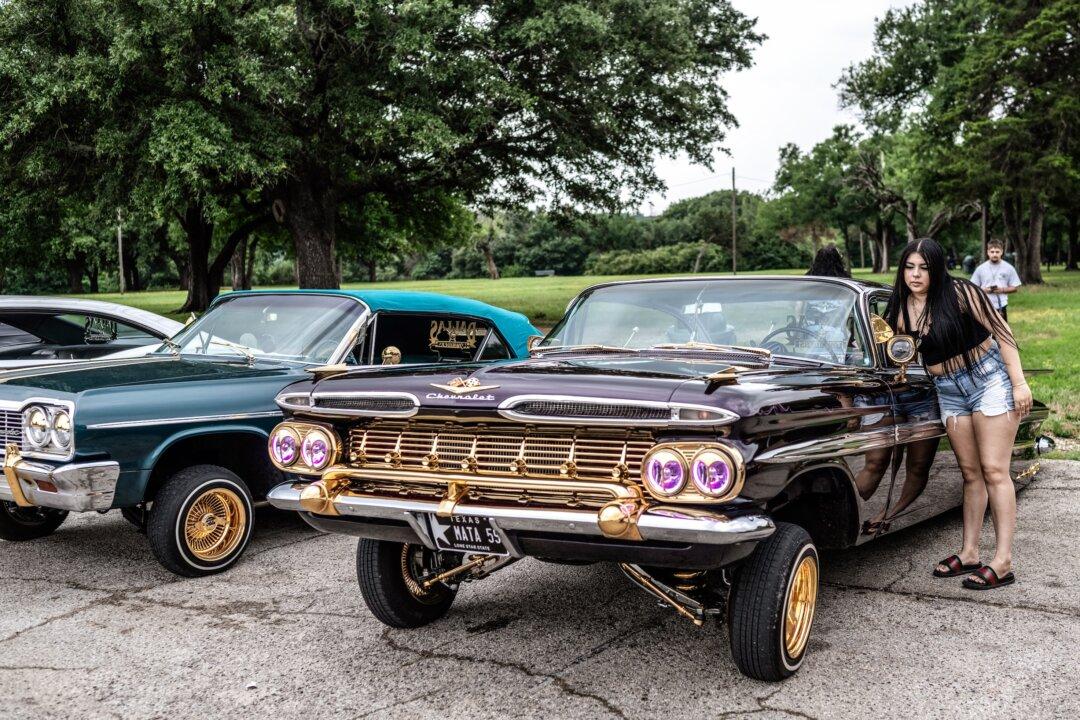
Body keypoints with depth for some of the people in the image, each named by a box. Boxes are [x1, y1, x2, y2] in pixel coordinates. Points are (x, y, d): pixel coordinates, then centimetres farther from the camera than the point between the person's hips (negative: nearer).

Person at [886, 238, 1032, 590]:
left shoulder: (960, 293, -14)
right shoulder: (902, 309, 1)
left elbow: (1001, 332, -12)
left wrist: (1019, 382, -14)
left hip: (989, 379, -5)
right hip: (949, 392, 6)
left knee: (994, 471, -8)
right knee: (970, 472, 10)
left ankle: (1003, 562, -7)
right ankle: (969, 553, 16)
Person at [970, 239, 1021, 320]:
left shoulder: (1009, 268, 3)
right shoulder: (980, 269, 4)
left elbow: (1014, 288, 6)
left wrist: (1002, 290, -11)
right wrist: (984, 290, -11)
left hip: (1001, 307, 0)